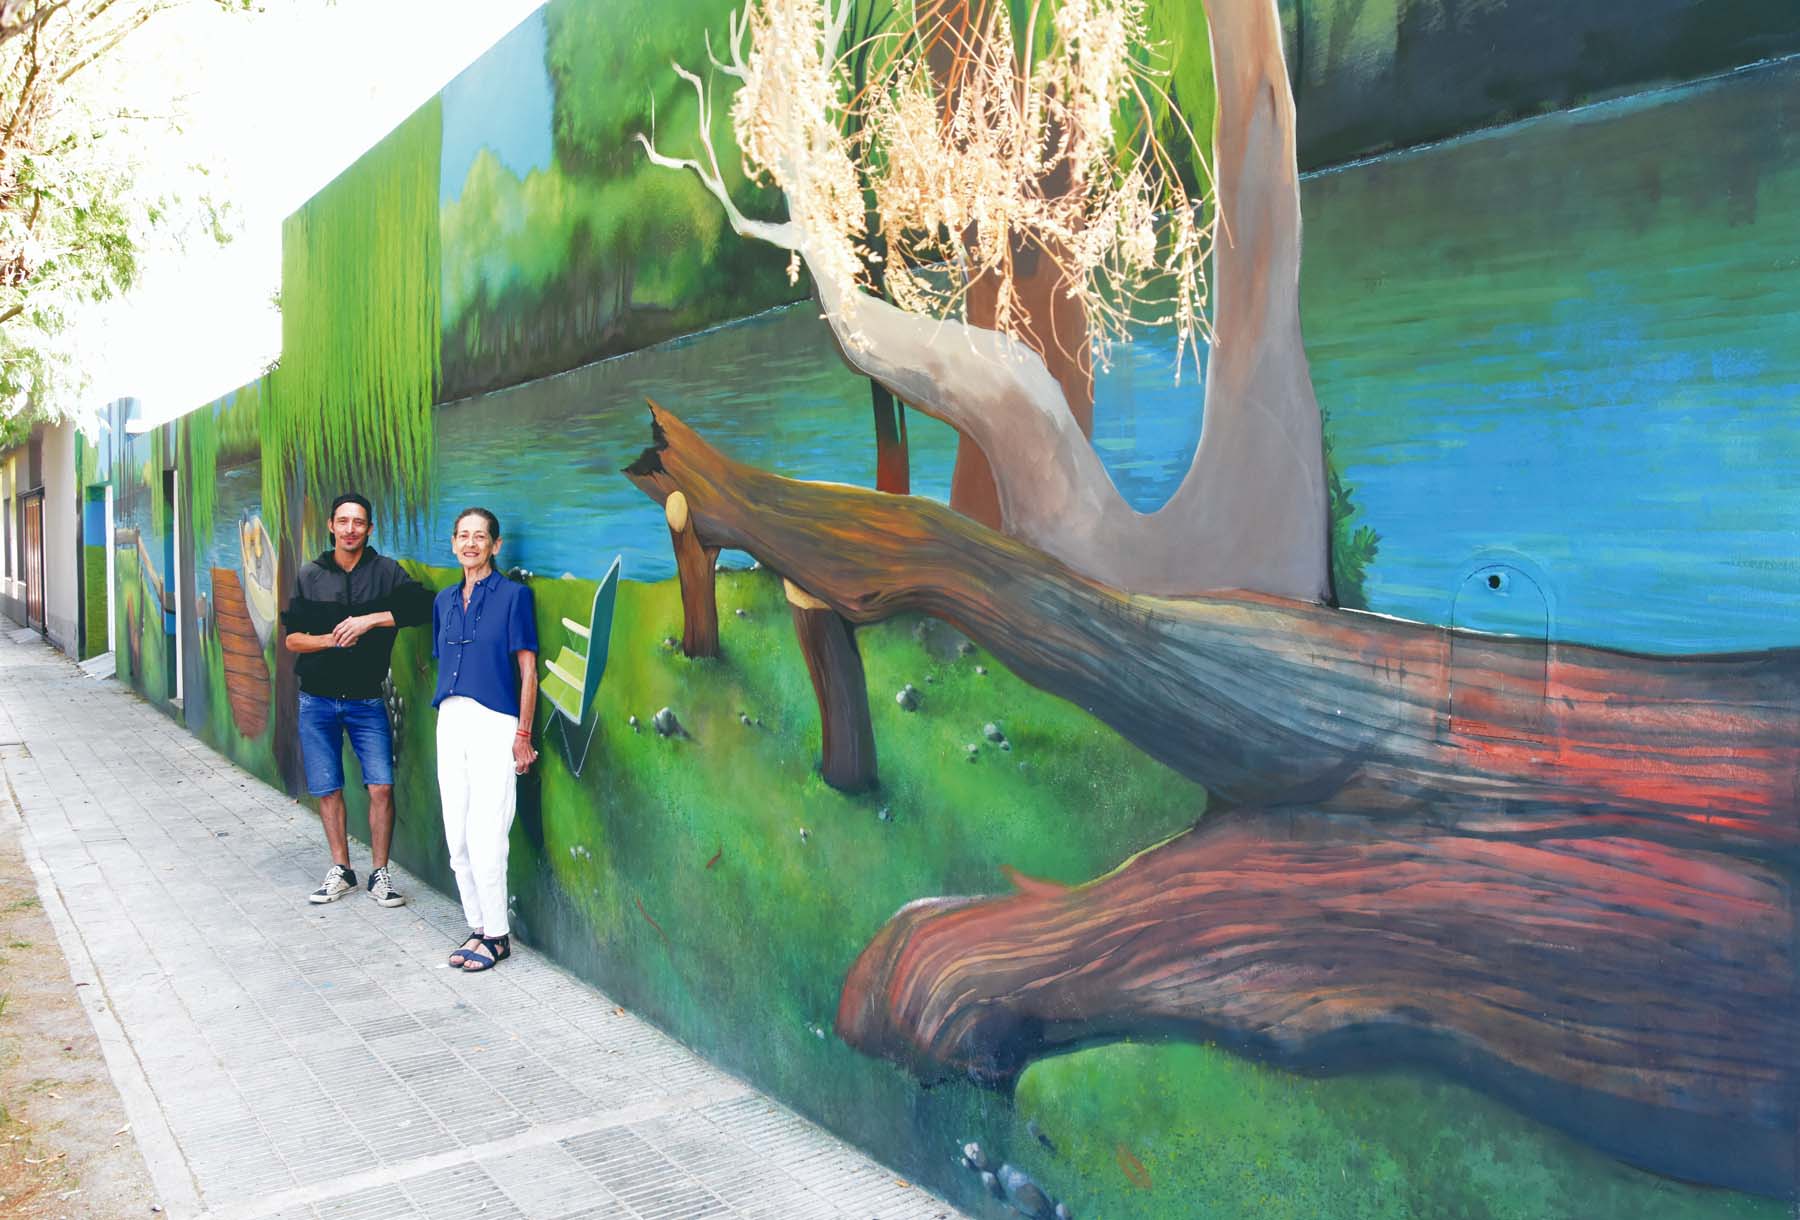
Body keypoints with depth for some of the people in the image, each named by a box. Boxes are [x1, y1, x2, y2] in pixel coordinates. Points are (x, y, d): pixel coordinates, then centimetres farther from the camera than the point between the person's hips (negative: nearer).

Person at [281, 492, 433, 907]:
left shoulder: (385, 571, -1)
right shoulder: (310, 576, 5)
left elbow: (423, 605, -15)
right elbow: (292, 638, 4)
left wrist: (370, 619, -21)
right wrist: (333, 639, -14)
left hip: (366, 700, -2)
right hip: (317, 700, 2)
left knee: (382, 787, -8)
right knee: (328, 789, 7)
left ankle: (379, 873, 6)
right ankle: (341, 871, 22)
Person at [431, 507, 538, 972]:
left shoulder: (513, 595, -4)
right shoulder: (445, 600, 14)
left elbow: (528, 669, -6)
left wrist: (523, 735, -9)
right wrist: (445, 715, 13)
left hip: (494, 723, -6)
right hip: (450, 723, 6)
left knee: (485, 840, -7)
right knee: (457, 841, 8)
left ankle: (497, 935, 6)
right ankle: (478, 928, 19)